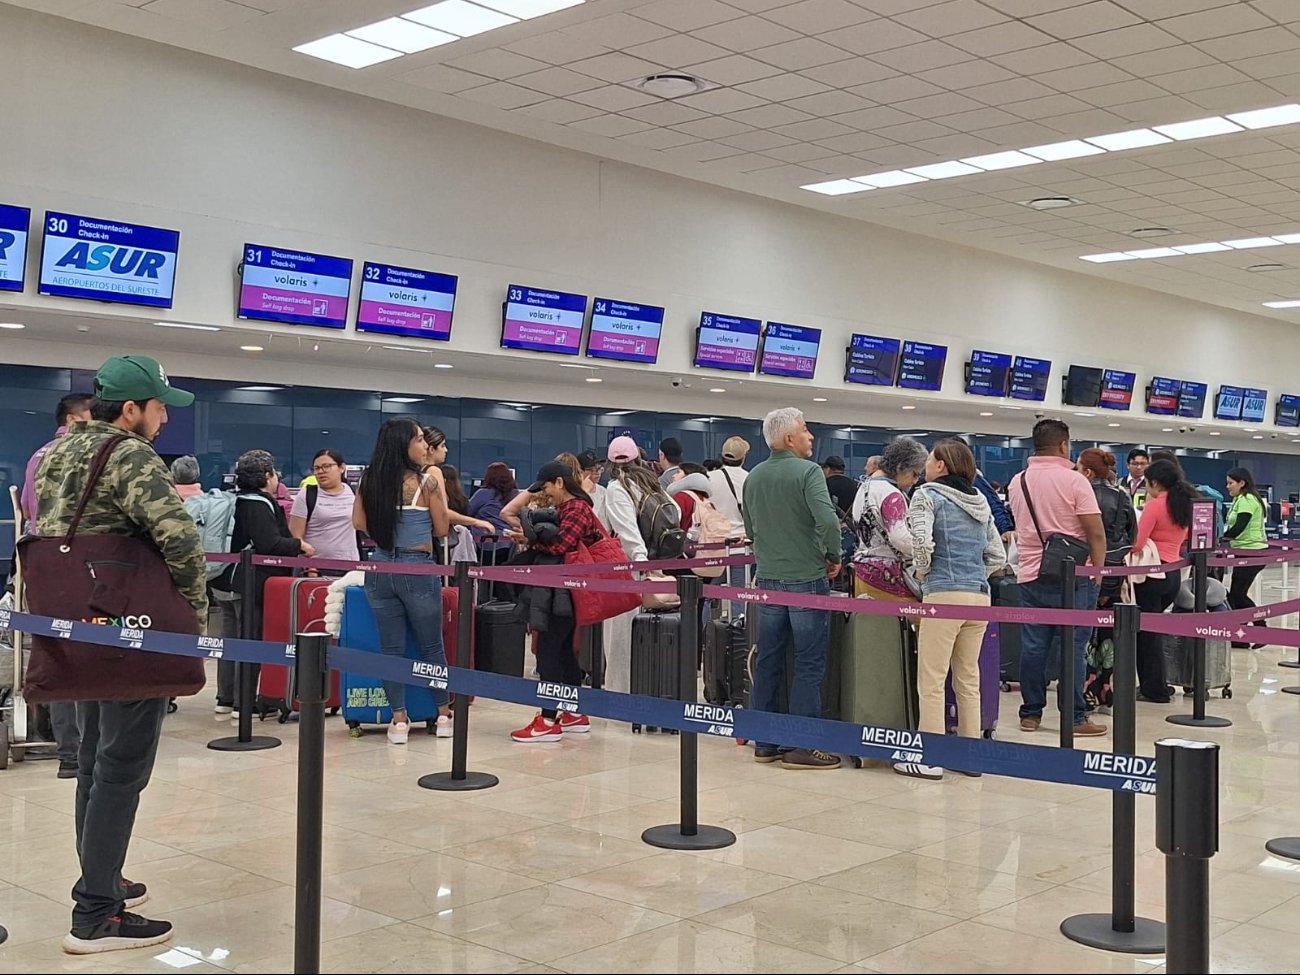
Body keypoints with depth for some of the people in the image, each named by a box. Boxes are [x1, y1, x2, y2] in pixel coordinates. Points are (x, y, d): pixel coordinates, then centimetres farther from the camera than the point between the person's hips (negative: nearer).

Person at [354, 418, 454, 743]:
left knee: (391, 647, 8)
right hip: (418, 569, -3)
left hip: (380, 567, 3)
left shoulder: (370, 480, 3)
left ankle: (399, 719, 9)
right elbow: (442, 529, -2)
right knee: (431, 646, 11)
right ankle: (444, 715, 22)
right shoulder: (428, 480, -9)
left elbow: (359, 522, 11)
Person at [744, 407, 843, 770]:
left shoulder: (754, 477, 8)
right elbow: (828, 520, -24)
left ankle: (765, 742, 19)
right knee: (809, 663, 1)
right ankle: (803, 746, 3)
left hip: (768, 578, 6)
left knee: (768, 660, 12)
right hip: (806, 579, -6)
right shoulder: (808, 471, -12)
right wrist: (834, 557, -8)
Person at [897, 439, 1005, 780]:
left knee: (931, 680, 0)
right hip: (980, 595, 7)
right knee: (968, 679, 15)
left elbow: (921, 540, -18)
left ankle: (930, 759, 3)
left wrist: (922, 571, -2)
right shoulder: (979, 502, 16)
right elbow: (998, 556, 17)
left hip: (944, 595, -7)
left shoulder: (927, 495, -3)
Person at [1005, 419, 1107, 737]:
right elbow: (1096, 533, -12)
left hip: (1030, 575, 5)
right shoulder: (1074, 480, -10)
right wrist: (1097, 572, -3)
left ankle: (1031, 713, 13)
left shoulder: (1017, 482, 8)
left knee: (1033, 646, 8)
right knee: (1073, 649, 0)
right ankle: (1075, 717, 3)